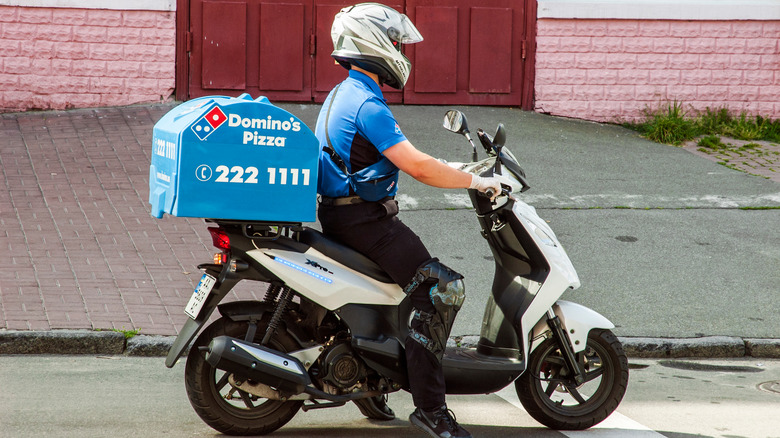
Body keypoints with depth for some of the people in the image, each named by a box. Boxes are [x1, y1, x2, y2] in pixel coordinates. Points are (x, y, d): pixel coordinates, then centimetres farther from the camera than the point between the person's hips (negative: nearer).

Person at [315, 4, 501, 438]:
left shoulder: (341, 96, 15)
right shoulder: (368, 105, -18)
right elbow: (415, 164, -23)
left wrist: (448, 171, 23)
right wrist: (475, 181, -15)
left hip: (342, 215, 11)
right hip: (365, 219, -11)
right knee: (442, 288, -17)